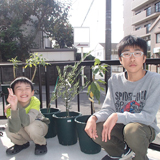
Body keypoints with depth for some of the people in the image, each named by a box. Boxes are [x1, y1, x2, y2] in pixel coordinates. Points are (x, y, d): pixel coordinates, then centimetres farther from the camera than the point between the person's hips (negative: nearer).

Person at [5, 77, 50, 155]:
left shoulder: (35, 102, -28)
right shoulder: (10, 107, -23)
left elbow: (26, 122, -42)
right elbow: (14, 129, -37)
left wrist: (16, 105, -48)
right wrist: (13, 107, -49)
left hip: (40, 127, -3)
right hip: (25, 133, 3)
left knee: (31, 126, -34)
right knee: (9, 129, -25)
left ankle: (41, 144, -1)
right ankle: (22, 143, 9)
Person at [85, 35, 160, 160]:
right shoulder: (115, 80, -3)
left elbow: (148, 116, -21)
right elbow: (108, 109, -6)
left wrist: (117, 116, -32)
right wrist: (94, 118, -28)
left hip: (145, 128, -3)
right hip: (120, 127, 4)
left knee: (132, 129, -36)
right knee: (93, 128, -20)